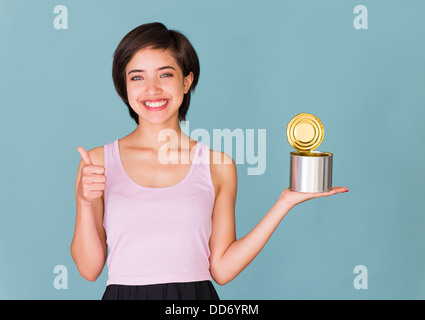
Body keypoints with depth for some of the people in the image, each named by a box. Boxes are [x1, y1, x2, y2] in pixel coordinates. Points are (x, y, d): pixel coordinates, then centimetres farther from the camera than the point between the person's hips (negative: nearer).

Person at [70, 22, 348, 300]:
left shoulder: (218, 166, 0)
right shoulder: (97, 162, -1)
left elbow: (221, 269, -2)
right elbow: (89, 268, -1)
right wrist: (85, 203, -15)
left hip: (195, 292, 0)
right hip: (123, 292, 1)